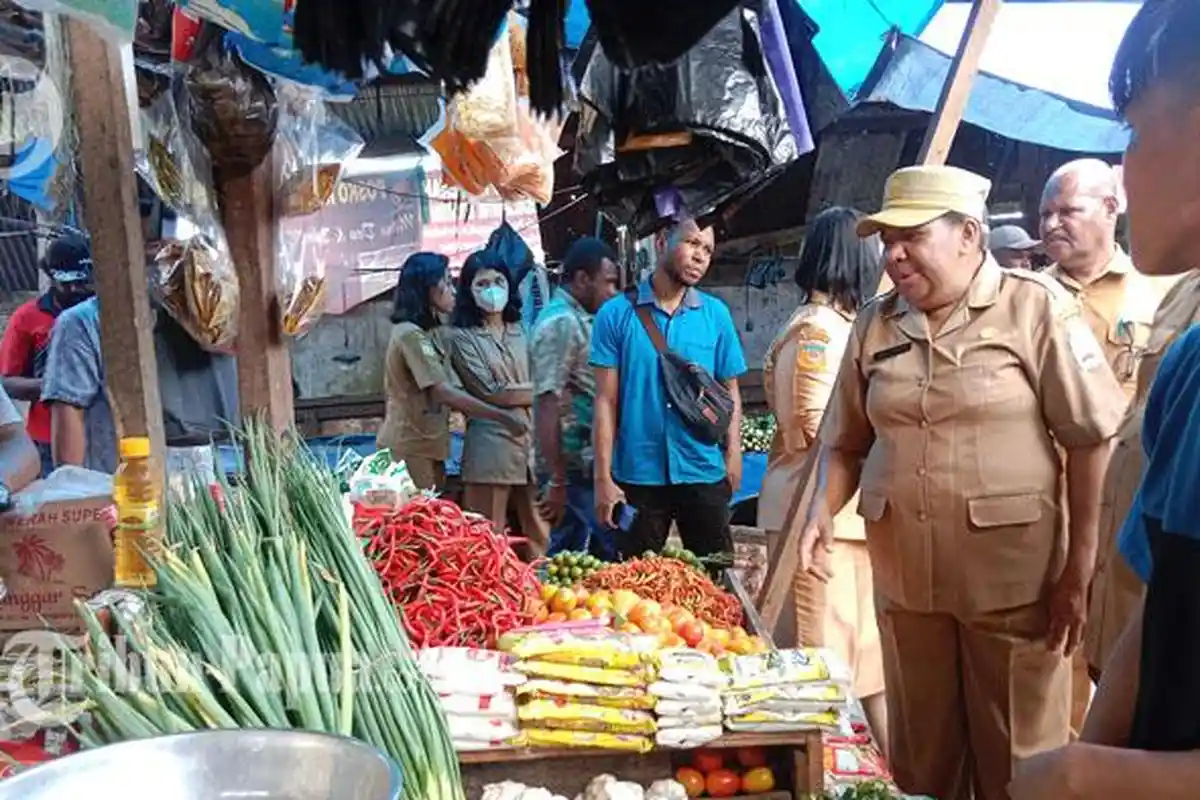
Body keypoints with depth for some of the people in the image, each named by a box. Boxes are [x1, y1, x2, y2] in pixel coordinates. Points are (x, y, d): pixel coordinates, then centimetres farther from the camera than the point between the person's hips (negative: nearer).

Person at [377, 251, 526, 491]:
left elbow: (449, 392, 10)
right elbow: (445, 393, -23)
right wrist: (503, 417, -20)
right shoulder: (410, 334, -16)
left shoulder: (430, 332, 14)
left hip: (426, 445, 9)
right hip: (408, 447, -9)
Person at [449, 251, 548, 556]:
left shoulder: (522, 331, 15)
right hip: (491, 444, -4)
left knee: (539, 534, 5)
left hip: (532, 440, 4)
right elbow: (491, 393, -8)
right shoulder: (463, 337, 1)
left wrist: (511, 394, -7)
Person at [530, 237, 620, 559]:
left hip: (590, 465, 10)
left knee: (605, 554, 15)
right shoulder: (560, 323, -15)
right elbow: (547, 406, -20)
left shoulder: (579, 320, 15)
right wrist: (557, 481, -20)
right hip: (575, 468, -10)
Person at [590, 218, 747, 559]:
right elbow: (606, 401, -2)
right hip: (637, 474, -1)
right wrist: (603, 478, -5)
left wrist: (733, 454, -2)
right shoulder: (616, 313, -1)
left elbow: (730, 391, 10)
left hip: (704, 473, 2)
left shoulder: (717, 314, 5)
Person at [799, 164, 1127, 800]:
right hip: (904, 578, 4)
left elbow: (1092, 440, -7)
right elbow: (846, 442, 13)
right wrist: (824, 510, -4)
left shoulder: (1037, 308, -5)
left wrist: (1079, 569, -10)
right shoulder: (875, 325, 7)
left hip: (1013, 581, -4)